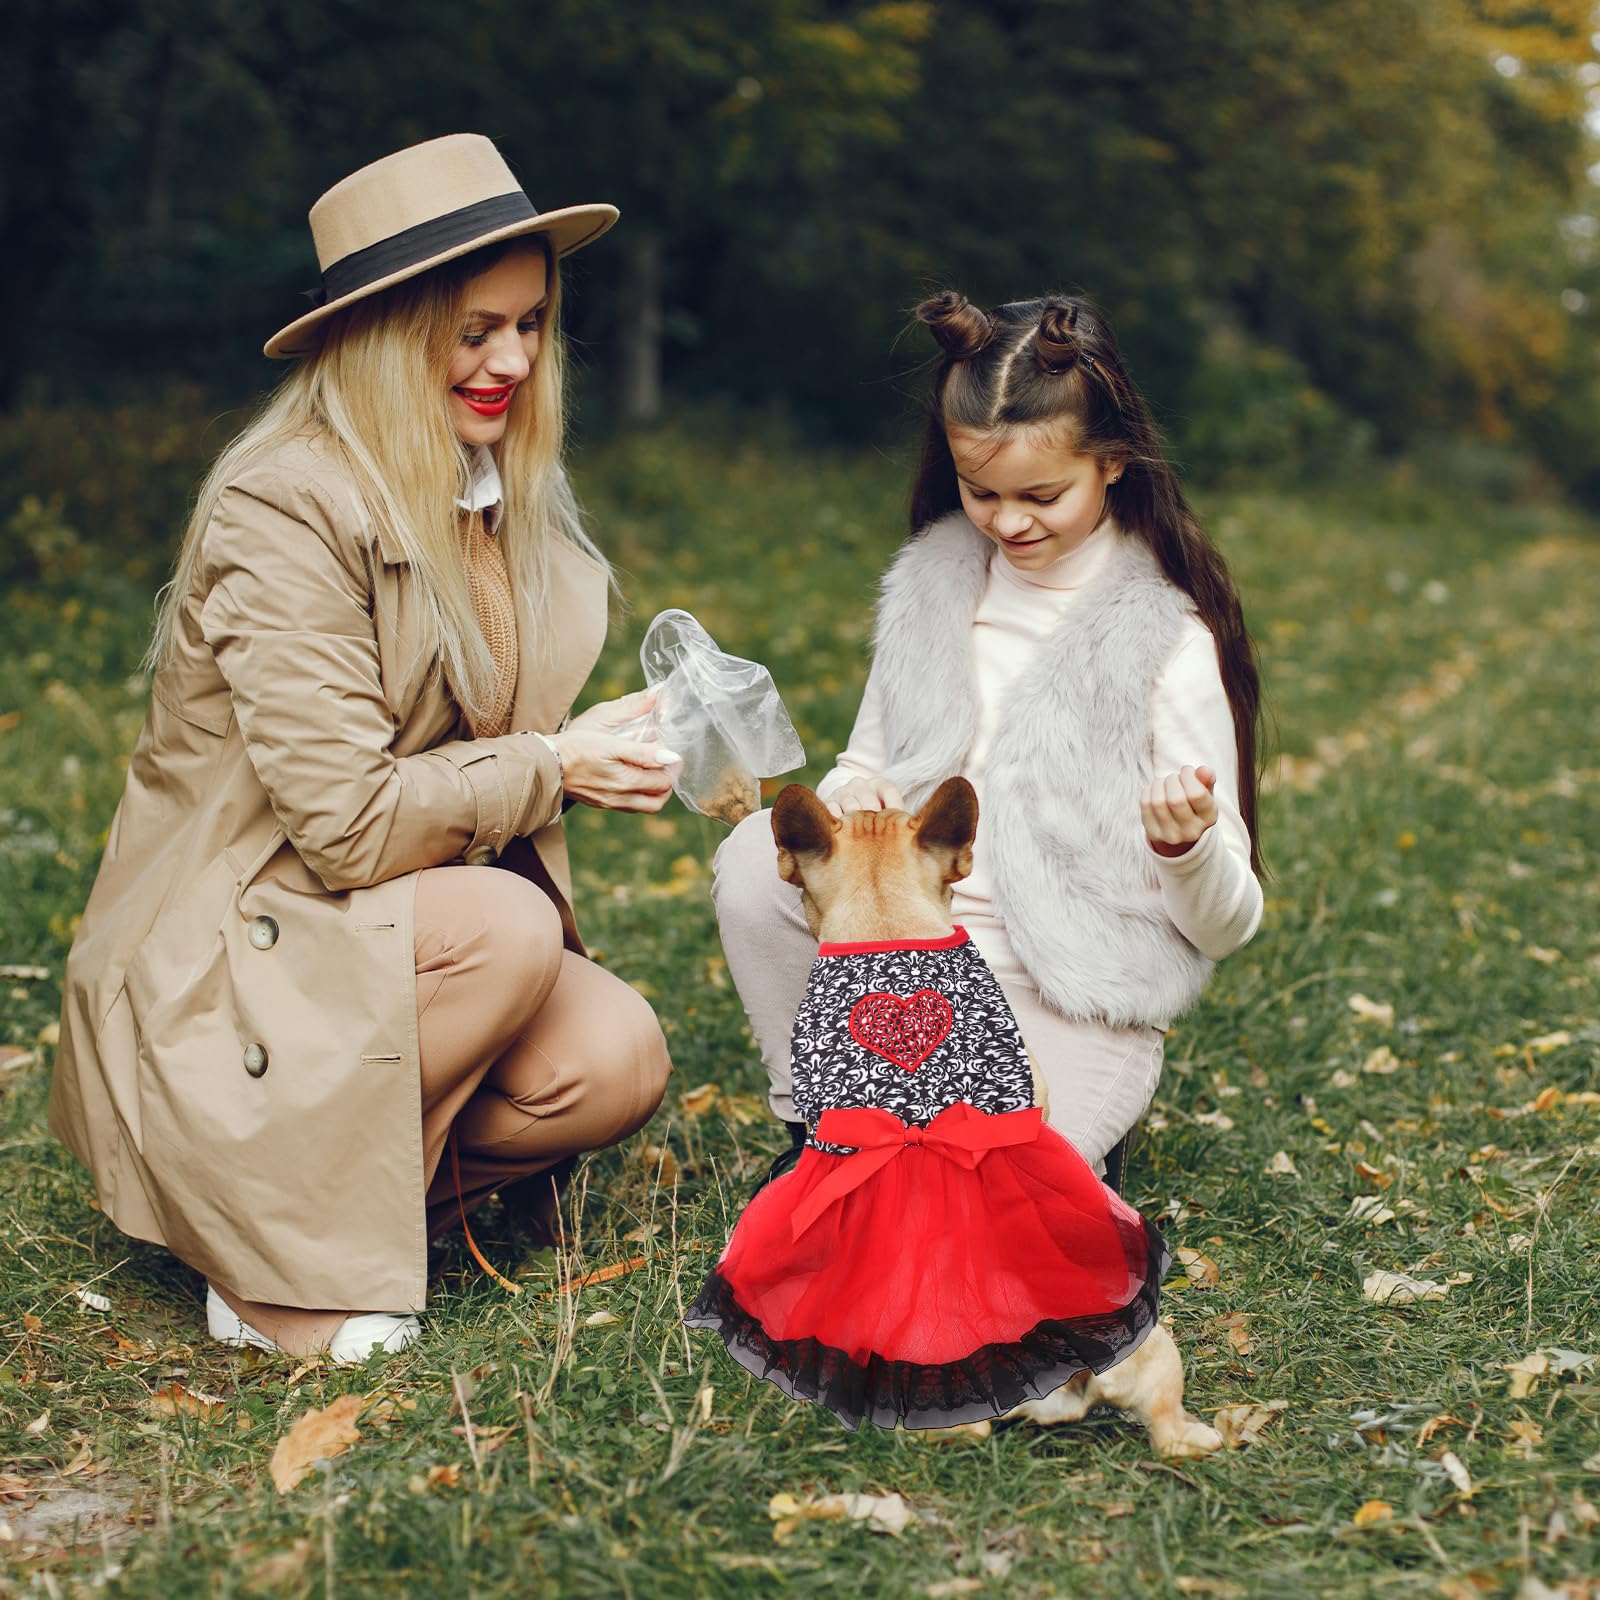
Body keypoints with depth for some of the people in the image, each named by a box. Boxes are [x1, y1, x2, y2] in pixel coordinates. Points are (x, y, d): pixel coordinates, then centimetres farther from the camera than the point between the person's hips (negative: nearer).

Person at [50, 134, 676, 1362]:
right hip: (219, 965, -6)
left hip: (396, 930, 7)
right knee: (507, 930, -32)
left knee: (617, 1060, -19)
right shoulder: (282, 510, -19)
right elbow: (346, 818, -23)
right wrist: (553, 768, -14)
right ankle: (279, 1271, -14)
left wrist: (614, 746, -4)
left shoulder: (507, 496, 7)